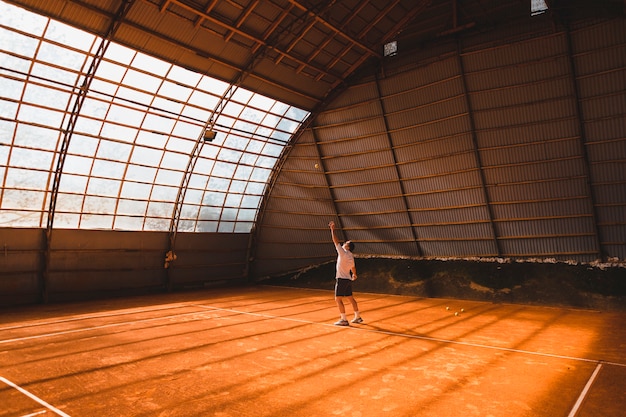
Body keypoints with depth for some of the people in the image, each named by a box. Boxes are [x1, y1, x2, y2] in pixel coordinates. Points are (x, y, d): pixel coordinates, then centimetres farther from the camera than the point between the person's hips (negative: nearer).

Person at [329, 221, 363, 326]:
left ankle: (344, 320, -7)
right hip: (348, 279, 9)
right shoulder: (351, 256, 11)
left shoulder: (343, 253, -12)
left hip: (341, 279, -8)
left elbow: (335, 241, -14)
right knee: (351, 298, 14)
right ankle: (357, 317, 19)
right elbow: (353, 267, 28)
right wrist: (354, 274, 48)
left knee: (338, 299, -5)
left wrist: (332, 229, -9)